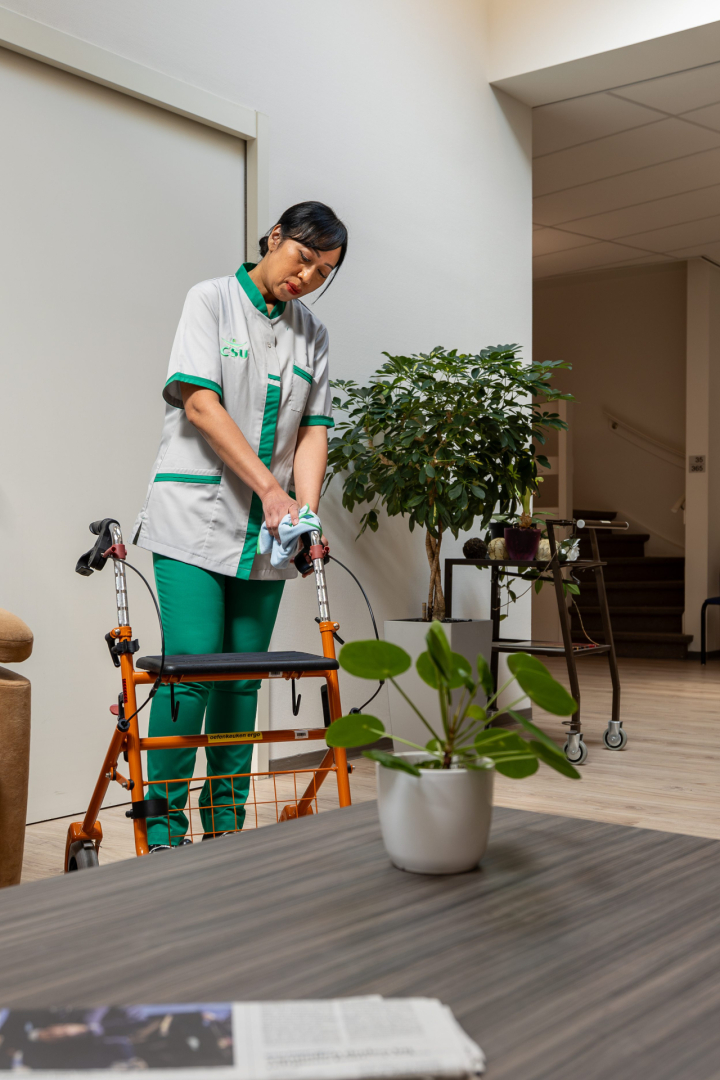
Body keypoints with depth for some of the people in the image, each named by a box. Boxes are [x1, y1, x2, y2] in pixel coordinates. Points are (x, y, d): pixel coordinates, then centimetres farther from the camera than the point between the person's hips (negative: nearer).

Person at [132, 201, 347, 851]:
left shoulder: (313, 334, 14)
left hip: (264, 530, 5)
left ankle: (225, 821, 15)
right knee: (193, 668, -10)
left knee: (245, 673, 5)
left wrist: (305, 510, -8)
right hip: (195, 517, -4)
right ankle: (164, 826, 2)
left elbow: (313, 429, 8)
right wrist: (270, 486, -15)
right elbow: (200, 405, -10)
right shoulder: (212, 300, 1)